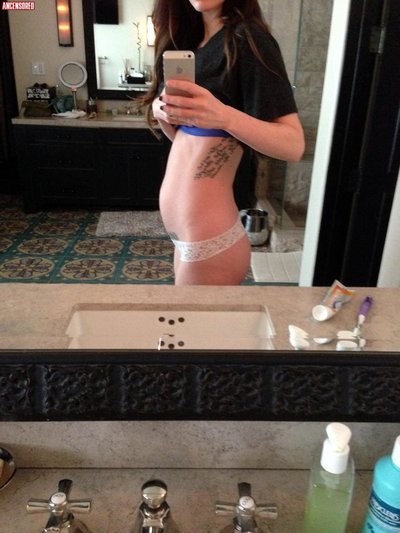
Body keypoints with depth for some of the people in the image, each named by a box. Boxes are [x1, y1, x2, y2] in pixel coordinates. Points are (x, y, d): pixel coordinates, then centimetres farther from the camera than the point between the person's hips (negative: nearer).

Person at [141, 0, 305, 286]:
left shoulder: (247, 39, -12)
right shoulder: (190, 40, 11)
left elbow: (294, 145, -18)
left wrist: (224, 115, -34)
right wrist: (160, 109, -6)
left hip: (210, 239, -8)